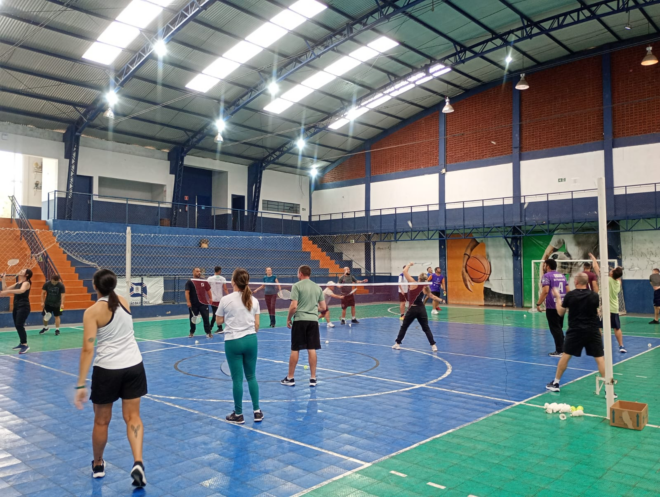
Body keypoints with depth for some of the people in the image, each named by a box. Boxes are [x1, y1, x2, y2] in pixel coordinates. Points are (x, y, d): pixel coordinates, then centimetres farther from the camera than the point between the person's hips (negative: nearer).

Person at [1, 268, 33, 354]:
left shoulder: (26, 283, -10)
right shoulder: (17, 283, 16)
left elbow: (21, 290, -32)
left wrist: (8, 291, -43)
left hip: (23, 307, -9)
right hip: (16, 306, 9)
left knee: (19, 325, -17)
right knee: (17, 325, 11)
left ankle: (25, 345, -15)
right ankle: (22, 343, 22)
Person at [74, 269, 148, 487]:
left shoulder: (92, 312, -12)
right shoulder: (124, 302, 3)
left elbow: (88, 349, -18)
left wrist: (81, 384, -17)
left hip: (107, 369, -4)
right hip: (134, 365, 4)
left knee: (101, 421, 16)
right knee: (133, 417, 8)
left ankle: (98, 465, 35)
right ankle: (138, 463, -8)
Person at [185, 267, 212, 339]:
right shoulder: (189, 282, -1)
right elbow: (187, 292, -9)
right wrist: (188, 302, -19)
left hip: (203, 303, 2)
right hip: (193, 304, -1)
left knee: (206, 318, -4)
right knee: (193, 319, 9)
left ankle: (208, 332, 0)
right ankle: (192, 332, 24)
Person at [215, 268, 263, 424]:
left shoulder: (226, 300, -9)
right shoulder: (253, 300, 0)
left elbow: (219, 321, 4)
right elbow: (257, 325, 5)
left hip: (233, 342, -3)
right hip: (251, 340, 3)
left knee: (237, 379, 5)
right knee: (251, 376, 15)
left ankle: (238, 415, 15)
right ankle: (257, 411, 18)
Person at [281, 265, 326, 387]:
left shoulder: (297, 286, -6)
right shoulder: (317, 287, 9)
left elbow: (293, 306, -13)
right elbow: (323, 307, 9)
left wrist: (288, 318, 0)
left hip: (300, 320, -4)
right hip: (313, 320, 4)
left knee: (295, 350, 4)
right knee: (312, 350, 6)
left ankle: (290, 378, 12)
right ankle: (313, 378, 9)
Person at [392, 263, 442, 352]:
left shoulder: (413, 283, -11)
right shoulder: (425, 288, 1)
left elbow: (404, 271, -9)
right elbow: (432, 297, 8)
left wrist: (409, 265, 6)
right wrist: (440, 300, 23)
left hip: (413, 309, -3)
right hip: (421, 309, 3)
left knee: (404, 327, 11)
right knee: (426, 328, 9)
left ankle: (397, 344, 17)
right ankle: (433, 345, 3)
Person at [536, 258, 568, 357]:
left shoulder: (547, 276, -7)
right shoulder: (562, 276, 14)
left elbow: (545, 291, -18)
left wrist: (538, 303, -14)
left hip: (552, 307, -7)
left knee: (555, 329, -2)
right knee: (559, 328, 16)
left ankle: (559, 351, -2)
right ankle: (562, 349, 18)